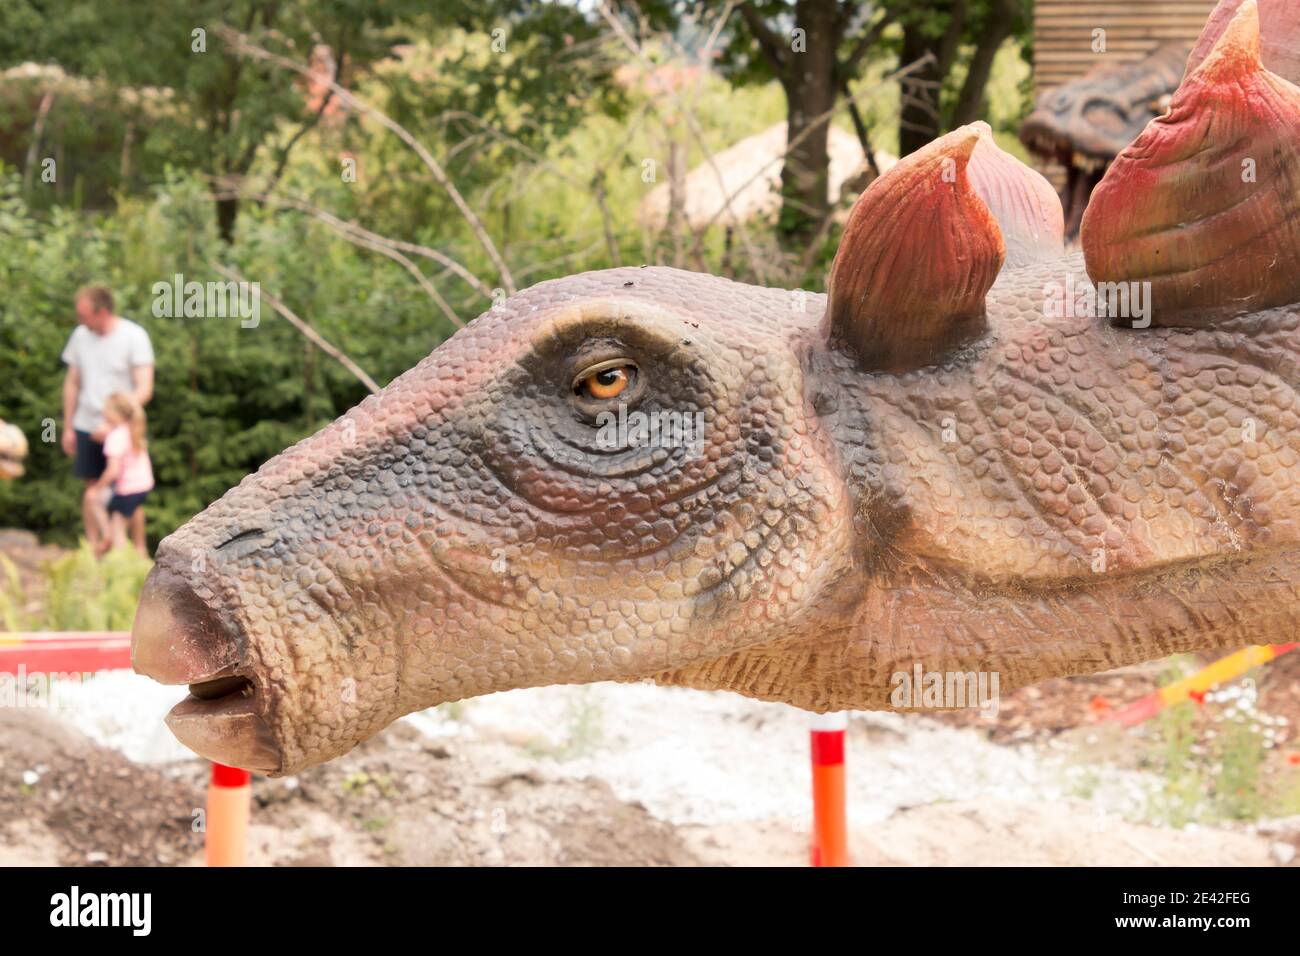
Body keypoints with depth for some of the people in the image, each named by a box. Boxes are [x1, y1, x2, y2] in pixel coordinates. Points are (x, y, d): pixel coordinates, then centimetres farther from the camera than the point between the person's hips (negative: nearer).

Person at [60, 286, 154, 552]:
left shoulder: (134, 336, -10)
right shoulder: (80, 335, 4)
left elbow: (144, 390, -13)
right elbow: (72, 383, 13)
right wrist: (68, 428, 11)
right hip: (86, 427, 4)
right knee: (91, 490, 5)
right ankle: (93, 549, 13)